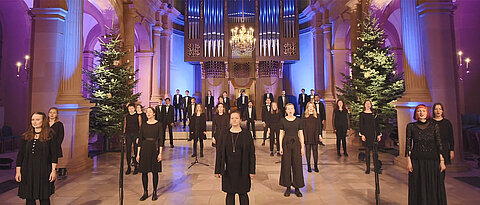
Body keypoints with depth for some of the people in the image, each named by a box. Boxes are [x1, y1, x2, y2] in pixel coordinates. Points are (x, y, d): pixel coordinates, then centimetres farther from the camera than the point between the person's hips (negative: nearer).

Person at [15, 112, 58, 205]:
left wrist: (53, 170, -11)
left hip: (43, 171, -3)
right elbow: (20, 154, 9)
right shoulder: (26, 136, 6)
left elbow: (54, 154, -6)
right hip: (28, 171, 3)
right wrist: (18, 171, 4)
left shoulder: (50, 136, -4)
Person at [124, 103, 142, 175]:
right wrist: (124, 137, 5)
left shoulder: (138, 116, 1)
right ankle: (128, 167, 14)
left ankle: (136, 167, 12)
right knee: (128, 151, 3)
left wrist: (139, 137, -9)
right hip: (128, 135, 3)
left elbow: (140, 127, -2)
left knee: (136, 151, 2)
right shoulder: (126, 117, 10)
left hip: (135, 135, -3)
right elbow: (124, 127, 12)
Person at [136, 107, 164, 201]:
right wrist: (138, 153, 2)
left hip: (154, 148, -3)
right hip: (144, 148, 3)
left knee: (154, 171, 4)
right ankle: (145, 192, 21)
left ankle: (155, 192, 19)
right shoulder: (144, 125, 6)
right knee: (144, 171, 6)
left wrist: (160, 153, -12)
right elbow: (140, 139, 7)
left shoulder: (159, 124, -3)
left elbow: (161, 139, -6)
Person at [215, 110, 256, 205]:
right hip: (228, 169, 2)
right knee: (230, 194, 11)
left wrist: (252, 170, -5)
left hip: (242, 169, -1)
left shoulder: (246, 134, -3)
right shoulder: (224, 135, 1)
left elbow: (251, 153, -2)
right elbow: (219, 153, 3)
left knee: (243, 194, 8)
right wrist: (217, 170, 1)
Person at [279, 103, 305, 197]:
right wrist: (280, 146, -3)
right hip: (286, 143, 0)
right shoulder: (283, 120, 2)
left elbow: (301, 134, 4)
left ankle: (297, 187, 16)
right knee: (286, 165, 4)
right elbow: (281, 134, 2)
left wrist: (302, 146, -1)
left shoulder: (298, 120, 3)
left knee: (297, 165, 3)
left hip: (296, 143, 0)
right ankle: (288, 187, 17)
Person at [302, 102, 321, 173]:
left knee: (315, 150, 5)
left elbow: (319, 126, 8)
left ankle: (315, 166, 16)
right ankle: (308, 166, 14)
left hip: (315, 136, 1)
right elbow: (303, 125, 1)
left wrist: (319, 135, 4)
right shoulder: (304, 115, 3)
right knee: (308, 150, 4)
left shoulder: (316, 115, 7)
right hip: (307, 136, -1)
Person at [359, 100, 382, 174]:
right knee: (367, 151, 2)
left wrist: (378, 134, 2)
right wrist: (362, 134, -9)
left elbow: (377, 125, 9)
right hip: (366, 134, -1)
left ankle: (376, 167, 8)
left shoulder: (374, 114, 9)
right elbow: (361, 125, 0)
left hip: (374, 134, 2)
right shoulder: (362, 114, 3)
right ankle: (368, 168, 10)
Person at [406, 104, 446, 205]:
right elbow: (408, 144, 1)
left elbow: (439, 144, 4)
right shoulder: (411, 126, 1)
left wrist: (442, 161, -2)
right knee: (419, 189, 5)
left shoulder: (434, 126, 4)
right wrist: (408, 161, -4)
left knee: (434, 187, 7)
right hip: (416, 161, -1)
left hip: (432, 160, 1)